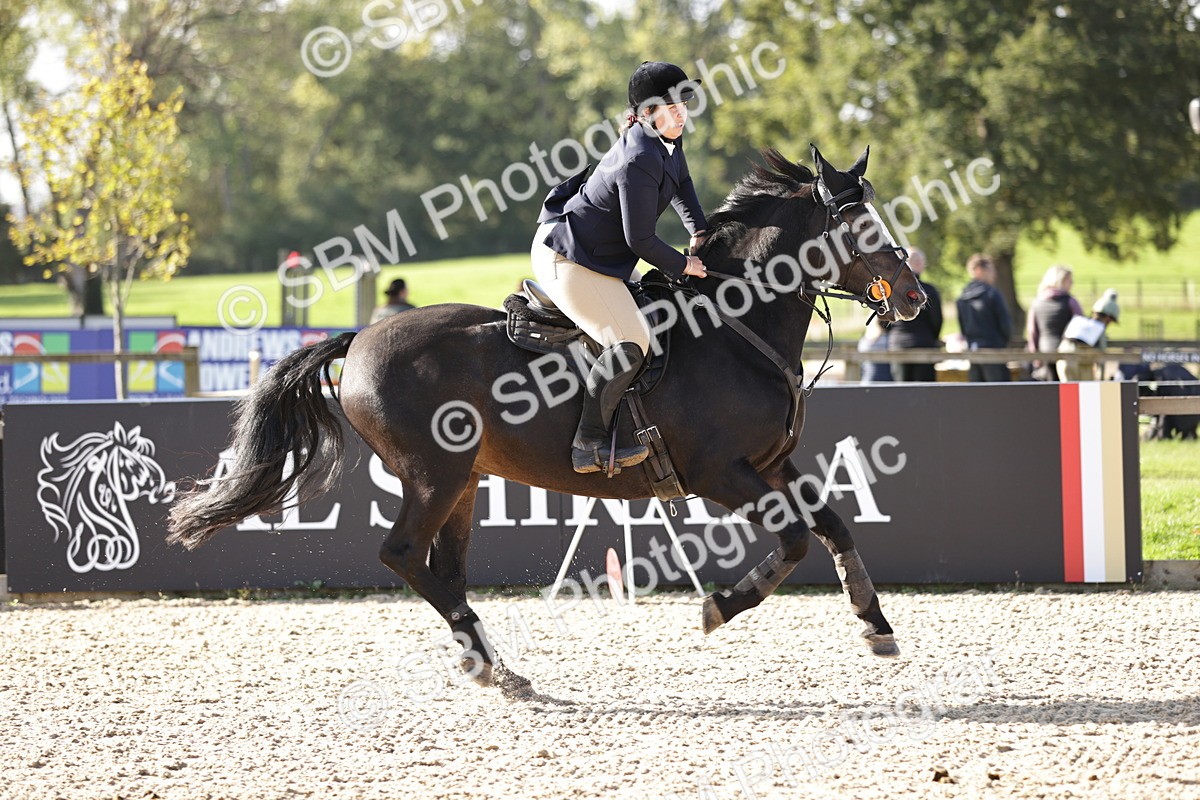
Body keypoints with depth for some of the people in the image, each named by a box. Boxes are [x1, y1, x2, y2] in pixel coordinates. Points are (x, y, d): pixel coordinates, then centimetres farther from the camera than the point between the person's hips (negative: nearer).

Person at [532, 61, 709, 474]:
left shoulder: (666, 136, 3)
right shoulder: (639, 163, -27)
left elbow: (680, 183, 25)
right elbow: (640, 240, -22)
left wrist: (699, 230, 17)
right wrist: (682, 265, -9)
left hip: (601, 254, 11)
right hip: (568, 258, -11)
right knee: (631, 343, -22)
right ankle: (589, 444, -19)